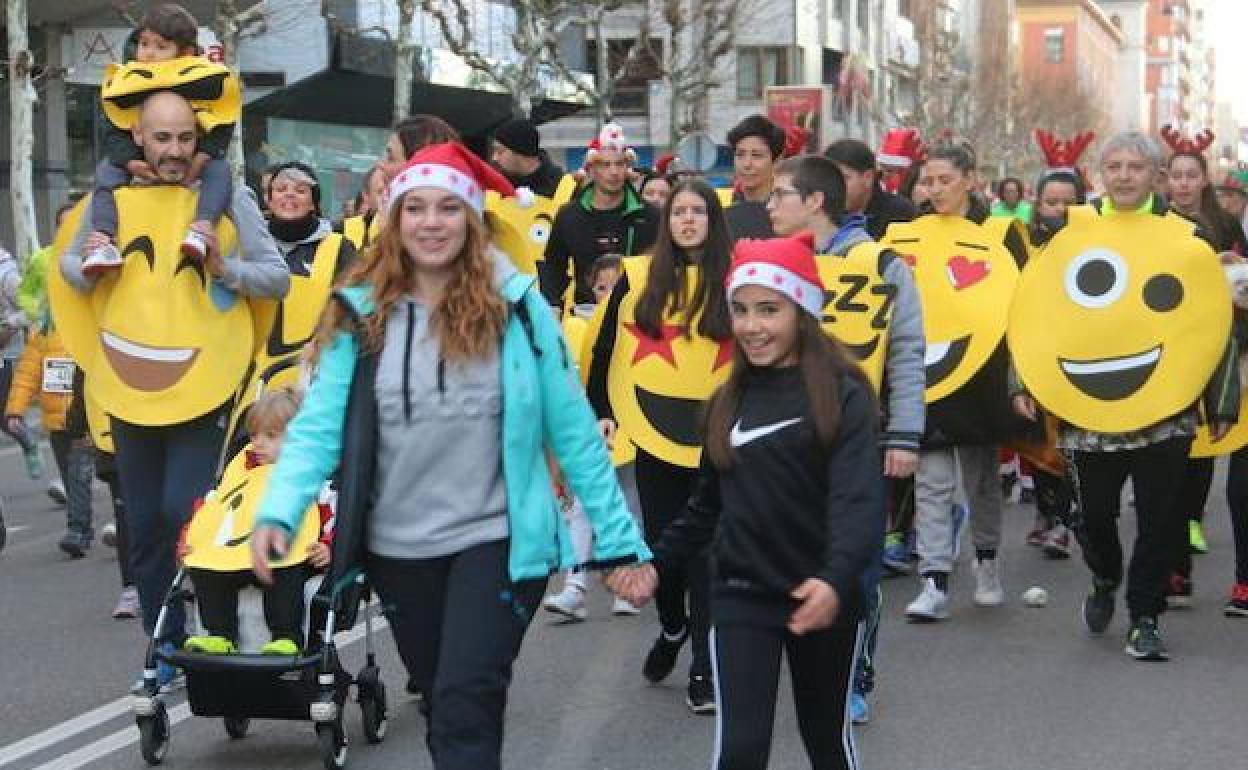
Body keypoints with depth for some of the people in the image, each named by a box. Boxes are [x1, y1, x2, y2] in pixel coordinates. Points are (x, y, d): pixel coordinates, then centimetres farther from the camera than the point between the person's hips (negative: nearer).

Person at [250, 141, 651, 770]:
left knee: (465, 706, -14)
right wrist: (278, 512, -24)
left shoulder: (515, 306, -7)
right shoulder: (362, 313, -3)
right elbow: (319, 425, -7)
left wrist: (618, 538, -5)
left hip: (496, 540, -3)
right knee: (439, 699, 19)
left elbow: (571, 430, -5)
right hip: (398, 548, 3)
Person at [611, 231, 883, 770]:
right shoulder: (728, 401, 7)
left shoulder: (842, 394, -9)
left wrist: (837, 578, -37)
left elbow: (859, 497, -21)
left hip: (822, 597, -2)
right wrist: (657, 561, 7)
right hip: (742, 595, 3)